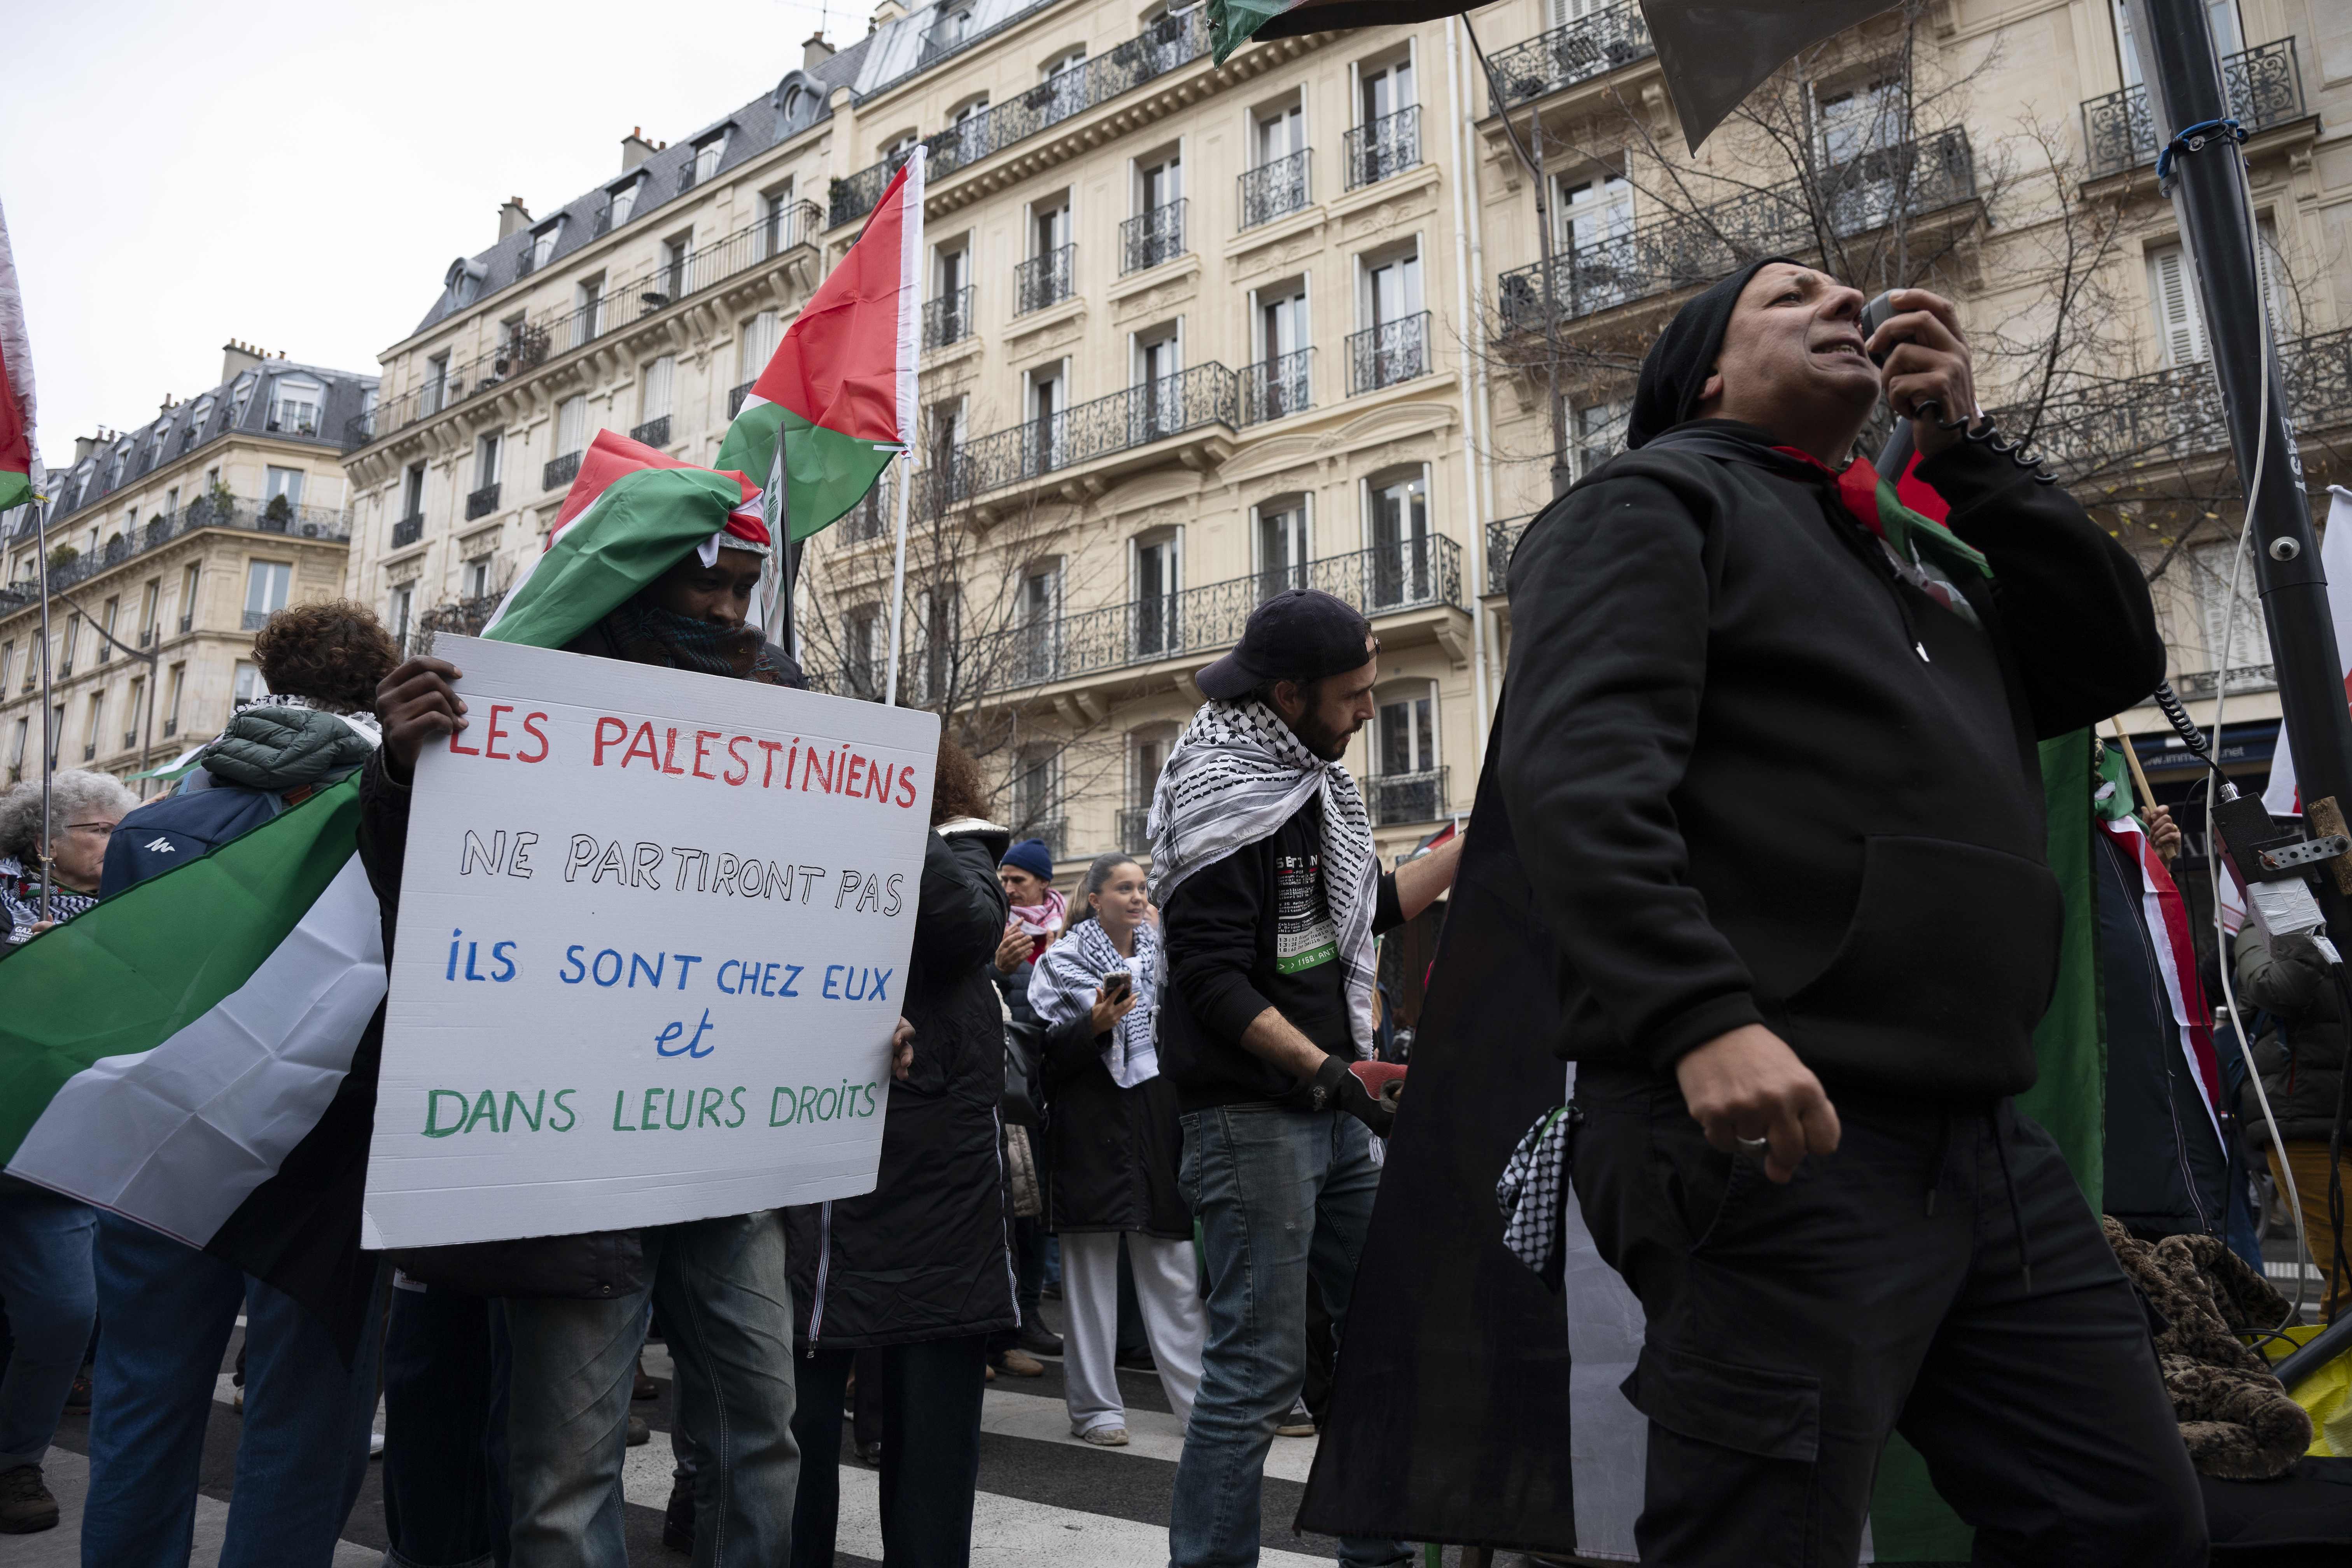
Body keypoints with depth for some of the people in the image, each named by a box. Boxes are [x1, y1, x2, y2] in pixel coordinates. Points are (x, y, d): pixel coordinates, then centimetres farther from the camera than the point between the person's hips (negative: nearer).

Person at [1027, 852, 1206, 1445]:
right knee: (1092, 1266, 2)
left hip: (1160, 1122, 4)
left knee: (1174, 1268, 5)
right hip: (1091, 1126, -4)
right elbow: (1046, 1051, -6)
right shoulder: (1062, 962, 0)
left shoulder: (1163, 956, 15)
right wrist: (1095, 1025, -19)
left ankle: (1200, 1399, 12)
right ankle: (1095, 1407, 12)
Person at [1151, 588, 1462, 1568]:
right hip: (1252, 1114, -9)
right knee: (1260, 1365, -5)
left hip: (1335, 1115, 9)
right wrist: (1327, 1071, -25)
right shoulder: (1221, 797, -13)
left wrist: (1478, 840, 19)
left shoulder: (1309, 782, 14)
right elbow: (1213, 980, -19)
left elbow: (1366, 914, 22)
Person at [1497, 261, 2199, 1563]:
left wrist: (1963, 447, 15)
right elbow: (1577, 772, -14)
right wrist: (1704, 1016, -28)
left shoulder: (1918, 553, 27)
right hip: (1776, 1130, -8)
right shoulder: (1655, 498, 2)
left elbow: (2116, 658, 18)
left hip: (1986, 1140, 8)